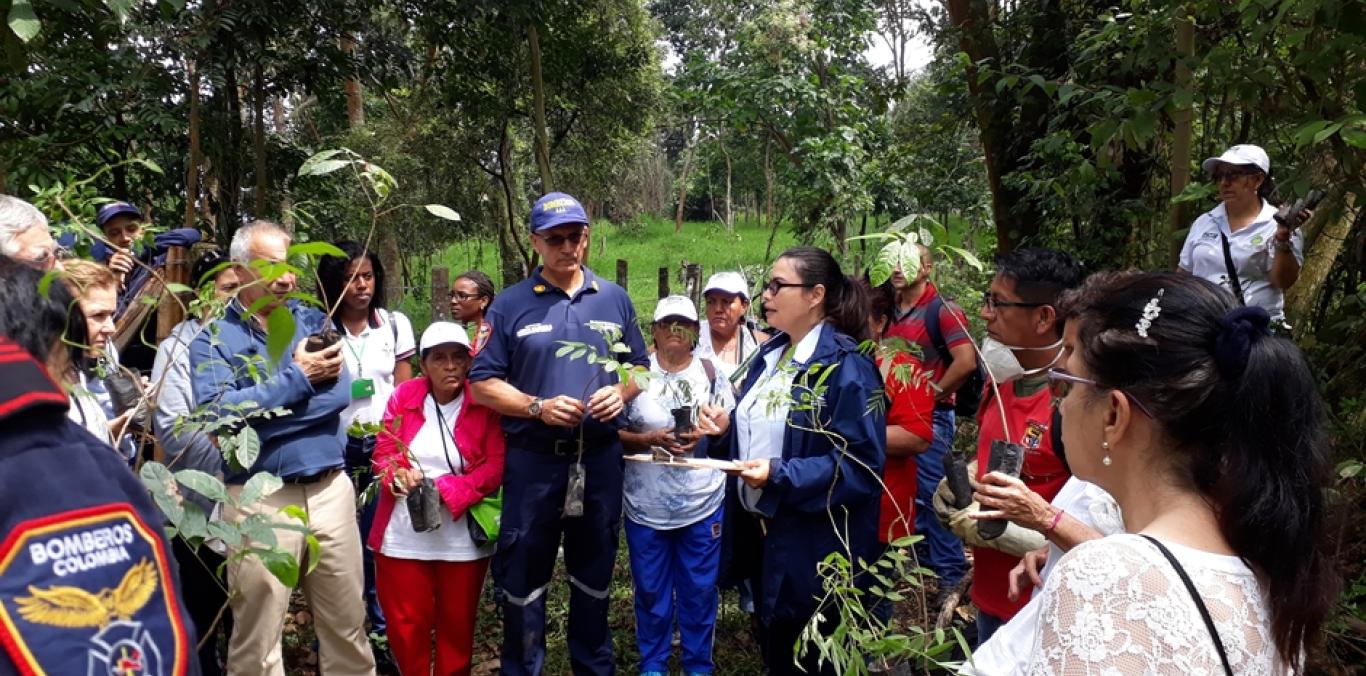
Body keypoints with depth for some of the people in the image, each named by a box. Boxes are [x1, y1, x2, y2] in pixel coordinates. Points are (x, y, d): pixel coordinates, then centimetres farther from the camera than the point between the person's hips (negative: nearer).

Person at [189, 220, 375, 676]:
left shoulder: (313, 321, 7)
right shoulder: (213, 338, -1)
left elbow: (340, 393, -6)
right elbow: (217, 412, -17)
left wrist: (255, 413, -12)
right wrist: (298, 377, -15)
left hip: (330, 488, 3)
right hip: (260, 497, -3)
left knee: (348, 625, 14)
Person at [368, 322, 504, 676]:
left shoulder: (485, 404, -6)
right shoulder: (403, 396, 1)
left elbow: (496, 466, -11)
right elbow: (383, 451, 4)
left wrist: (446, 491, -19)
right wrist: (397, 474, -18)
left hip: (462, 536, -2)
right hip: (403, 533, 2)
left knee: (457, 621, 12)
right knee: (405, 620, 10)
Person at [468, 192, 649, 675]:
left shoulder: (615, 299, 6)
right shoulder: (510, 304, -3)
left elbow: (640, 365, 11)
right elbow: (483, 382, -4)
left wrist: (621, 391, -11)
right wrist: (538, 407, -17)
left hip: (600, 457, 3)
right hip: (533, 460, -2)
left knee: (594, 572, 17)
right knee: (523, 576, 8)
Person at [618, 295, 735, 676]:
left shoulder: (712, 372, 2)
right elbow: (615, 434, -2)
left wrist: (704, 435, -15)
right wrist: (651, 439, -19)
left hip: (703, 504, 1)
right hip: (646, 506, -1)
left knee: (700, 591, 11)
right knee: (651, 592, 11)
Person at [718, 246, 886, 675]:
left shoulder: (845, 367, -18)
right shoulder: (770, 355, 9)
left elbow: (861, 464, -23)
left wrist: (780, 476, -28)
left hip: (813, 546, -8)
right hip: (760, 529, 8)